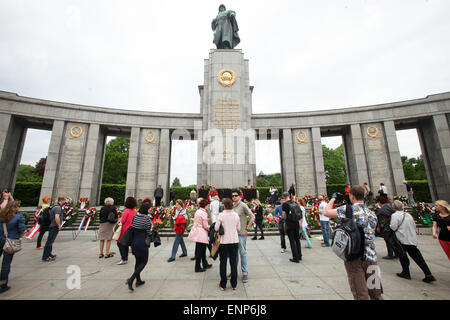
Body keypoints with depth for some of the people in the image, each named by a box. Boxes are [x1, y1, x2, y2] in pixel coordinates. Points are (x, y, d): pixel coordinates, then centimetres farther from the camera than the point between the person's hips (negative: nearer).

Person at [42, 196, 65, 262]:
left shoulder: (56, 207, 13)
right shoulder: (58, 207, -20)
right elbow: (57, 218, -32)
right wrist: (59, 225, -18)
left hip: (52, 226, 11)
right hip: (54, 227, -11)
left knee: (50, 241, 18)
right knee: (49, 241, -3)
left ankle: (49, 254, 30)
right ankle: (45, 257, 5)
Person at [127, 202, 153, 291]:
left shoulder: (135, 216, 1)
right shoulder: (147, 218, -19)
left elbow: (132, 227, 7)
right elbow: (149, 232, -12)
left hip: (134, 242, 7)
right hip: (142, 243, -7)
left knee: (138, 261, 21)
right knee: (144, 261, 10)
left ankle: (138, 280, 30)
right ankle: (131, 279, -1)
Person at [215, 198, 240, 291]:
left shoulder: (221, 215, -12)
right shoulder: (236, 215, -2)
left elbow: (216, 228, -10)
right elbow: (238, 229, 5)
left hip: (224, 241, -2)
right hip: (234, 241, 3)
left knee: (223, 263, 12)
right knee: (233, 262, 13)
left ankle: (223, 285, 22)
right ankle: (234, 284, 22)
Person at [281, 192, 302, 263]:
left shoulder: (285, 204, -11)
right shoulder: (295, 203, 6)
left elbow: (283, 215, -8)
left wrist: (282, 216, 14)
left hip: (290, 225, -6)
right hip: (297, 224, 6)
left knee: (292, 240, 3)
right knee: (297, 239, 18)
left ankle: (295, 258, 6)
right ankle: (299, 256, 28)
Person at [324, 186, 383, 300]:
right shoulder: (372, 214, 8)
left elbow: (326, 212, -4)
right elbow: (370, 234, 20)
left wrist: (333, 198, 9)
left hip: (354, 258, -5)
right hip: (371, 258, 6)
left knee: (360, 295, 5)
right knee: (376, 294, 17)